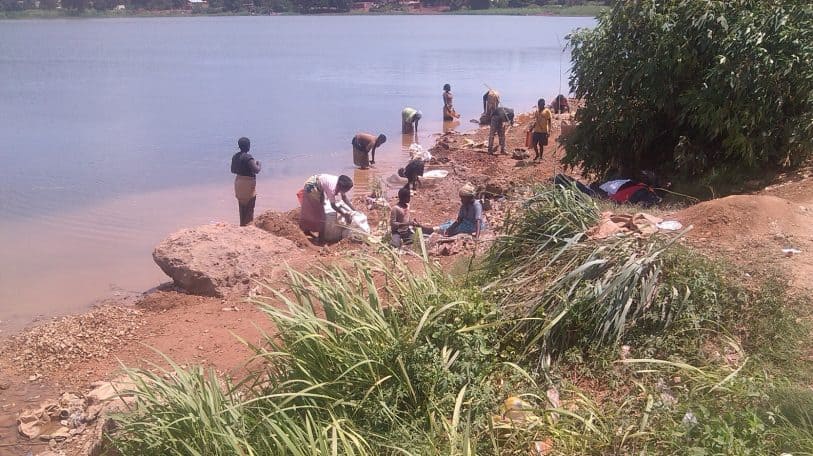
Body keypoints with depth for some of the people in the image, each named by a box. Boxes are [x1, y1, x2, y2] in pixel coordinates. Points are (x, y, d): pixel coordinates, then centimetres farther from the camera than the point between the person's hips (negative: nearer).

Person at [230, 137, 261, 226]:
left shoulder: (235, 157, 4)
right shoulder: (248, 157, -20)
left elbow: (233, 170, 13)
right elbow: (256, 170, -26)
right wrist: (258, 164, -6)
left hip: (238, 182, 8)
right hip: (248, 183, -8)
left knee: (241, 206, 18)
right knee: (249, 207, 1)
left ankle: (242, 224, 25)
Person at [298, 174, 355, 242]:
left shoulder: (340, 184, -15)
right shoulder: (332, 187, -38)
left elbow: (345, 198, -3)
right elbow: (333, 205, -30)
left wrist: (354, 210, -8)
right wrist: (345, 214, -28)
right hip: (311, 187, -9)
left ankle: (307, 230, 41)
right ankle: (321, 238, 2)